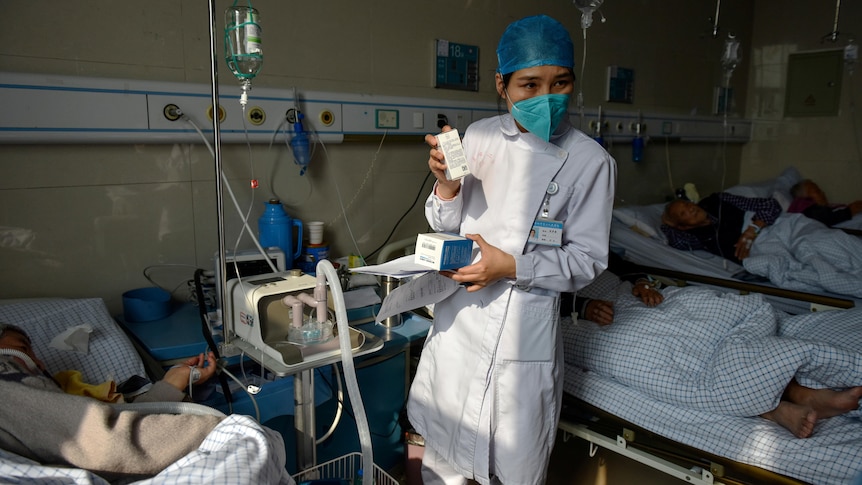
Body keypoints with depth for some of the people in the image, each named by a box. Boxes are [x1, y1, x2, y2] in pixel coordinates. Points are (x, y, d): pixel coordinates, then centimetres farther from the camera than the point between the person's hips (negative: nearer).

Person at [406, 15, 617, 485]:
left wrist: (511, 266, -21)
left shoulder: (590, 160, -11)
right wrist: (446, 186, -16)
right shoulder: (479, 136, -2)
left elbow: (587, 260, -8)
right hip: (457, 316, 3)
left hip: (525, 327, -3)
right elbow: (446, 226, 5)